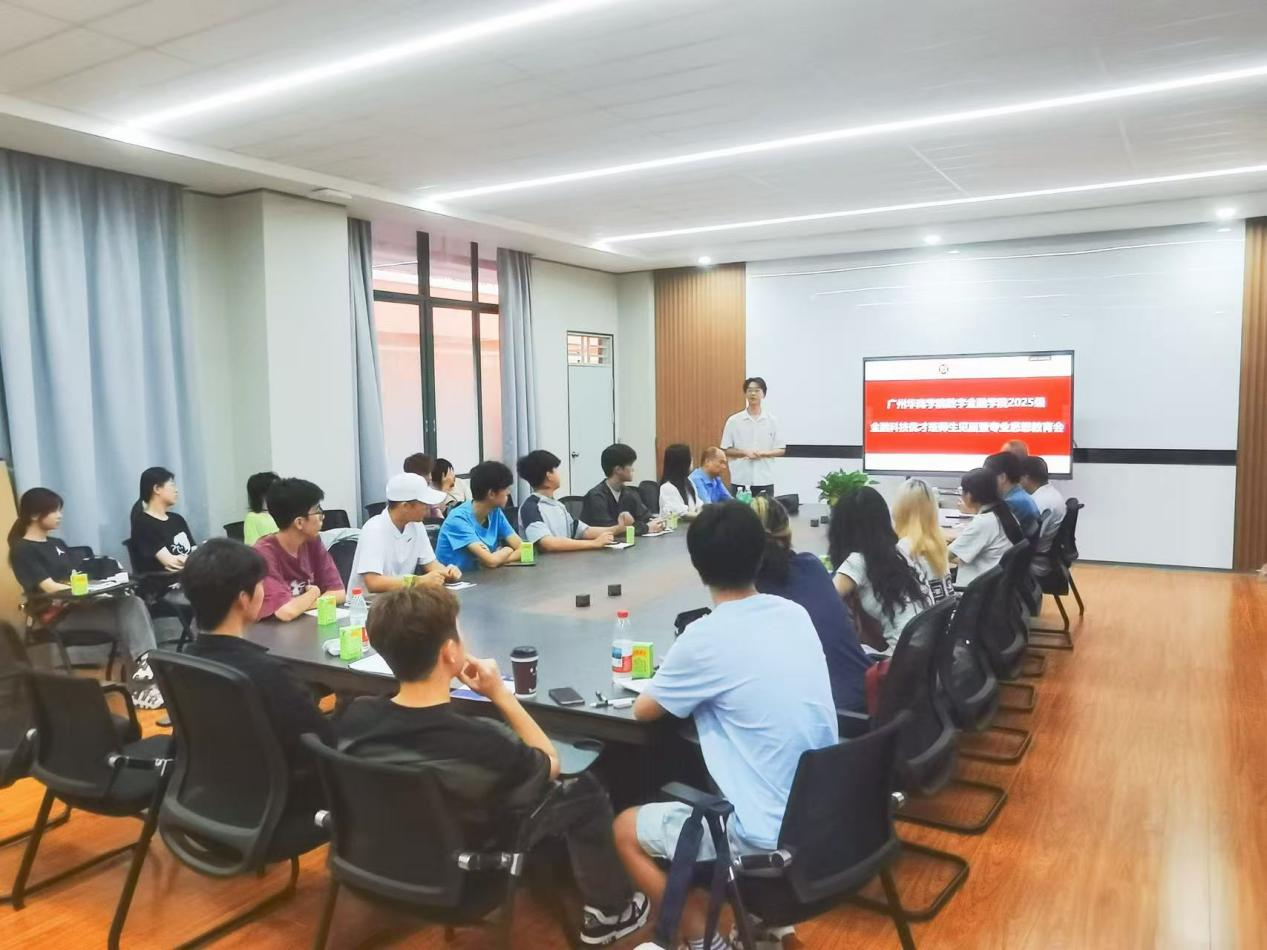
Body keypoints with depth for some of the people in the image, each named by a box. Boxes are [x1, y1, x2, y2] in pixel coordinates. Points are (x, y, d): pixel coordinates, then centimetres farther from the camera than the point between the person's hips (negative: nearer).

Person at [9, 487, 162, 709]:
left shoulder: (58, 544, 23)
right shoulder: (22, 550, -2)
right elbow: (49, 587, -13)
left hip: (79, 604, 6)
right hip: (59, 614, -6)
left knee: (132, 604, -24)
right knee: (127, 620, -26)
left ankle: (148, 670, -34)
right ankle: (144, 682, -24)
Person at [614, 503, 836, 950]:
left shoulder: (706, 636, -19)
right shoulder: (796, 613, 1)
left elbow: (644, 710, -2)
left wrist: (681, 687, 15)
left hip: (769, 836, -7)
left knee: (626, 829, 14)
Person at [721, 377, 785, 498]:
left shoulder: (772, 421, 4)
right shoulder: (733, 421, 1)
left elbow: (781, 449, 6)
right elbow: (725, 450, 3)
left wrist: (763, 453, -12)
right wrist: (745, 453, -13)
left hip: (765, 480, 1)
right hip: (740, 480, -1)